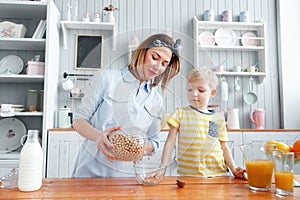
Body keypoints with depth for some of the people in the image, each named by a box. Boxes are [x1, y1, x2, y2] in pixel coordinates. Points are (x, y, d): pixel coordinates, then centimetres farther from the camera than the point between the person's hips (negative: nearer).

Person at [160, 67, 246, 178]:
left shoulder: (219, 120, 8)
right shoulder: (180, 114, 1)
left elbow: (224, 148, 13)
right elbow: (170, 143, 0)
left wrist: (233, 169, 0)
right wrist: (162, 168, -7)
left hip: (217, 174, 2)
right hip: (187, 174, -2)